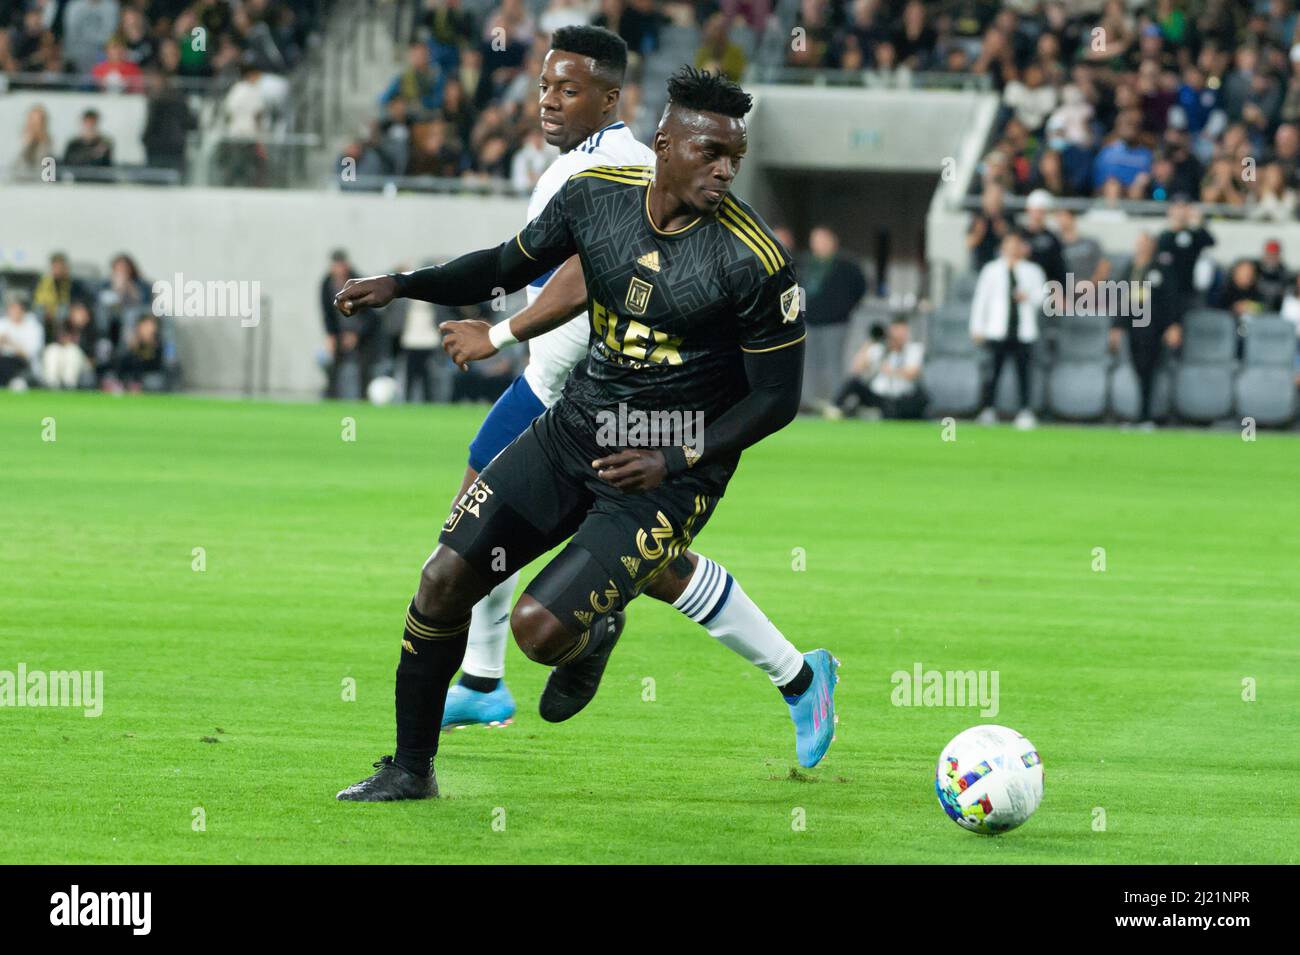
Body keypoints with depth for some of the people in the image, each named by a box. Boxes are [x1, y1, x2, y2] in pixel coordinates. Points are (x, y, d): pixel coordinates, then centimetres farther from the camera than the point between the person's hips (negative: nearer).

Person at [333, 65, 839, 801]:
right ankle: (410, 770, 17)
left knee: (540, 628, -18)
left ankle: (597, 626, 21)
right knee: (445, 582, -2)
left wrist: (675, 461, -16)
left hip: (670, 471, -5)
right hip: (576, 428, 5)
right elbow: (512, 265, 12)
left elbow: (777, 397, -11)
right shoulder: (596, 196, -5)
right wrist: (405, 286, 1)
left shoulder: (754, 263, -19)